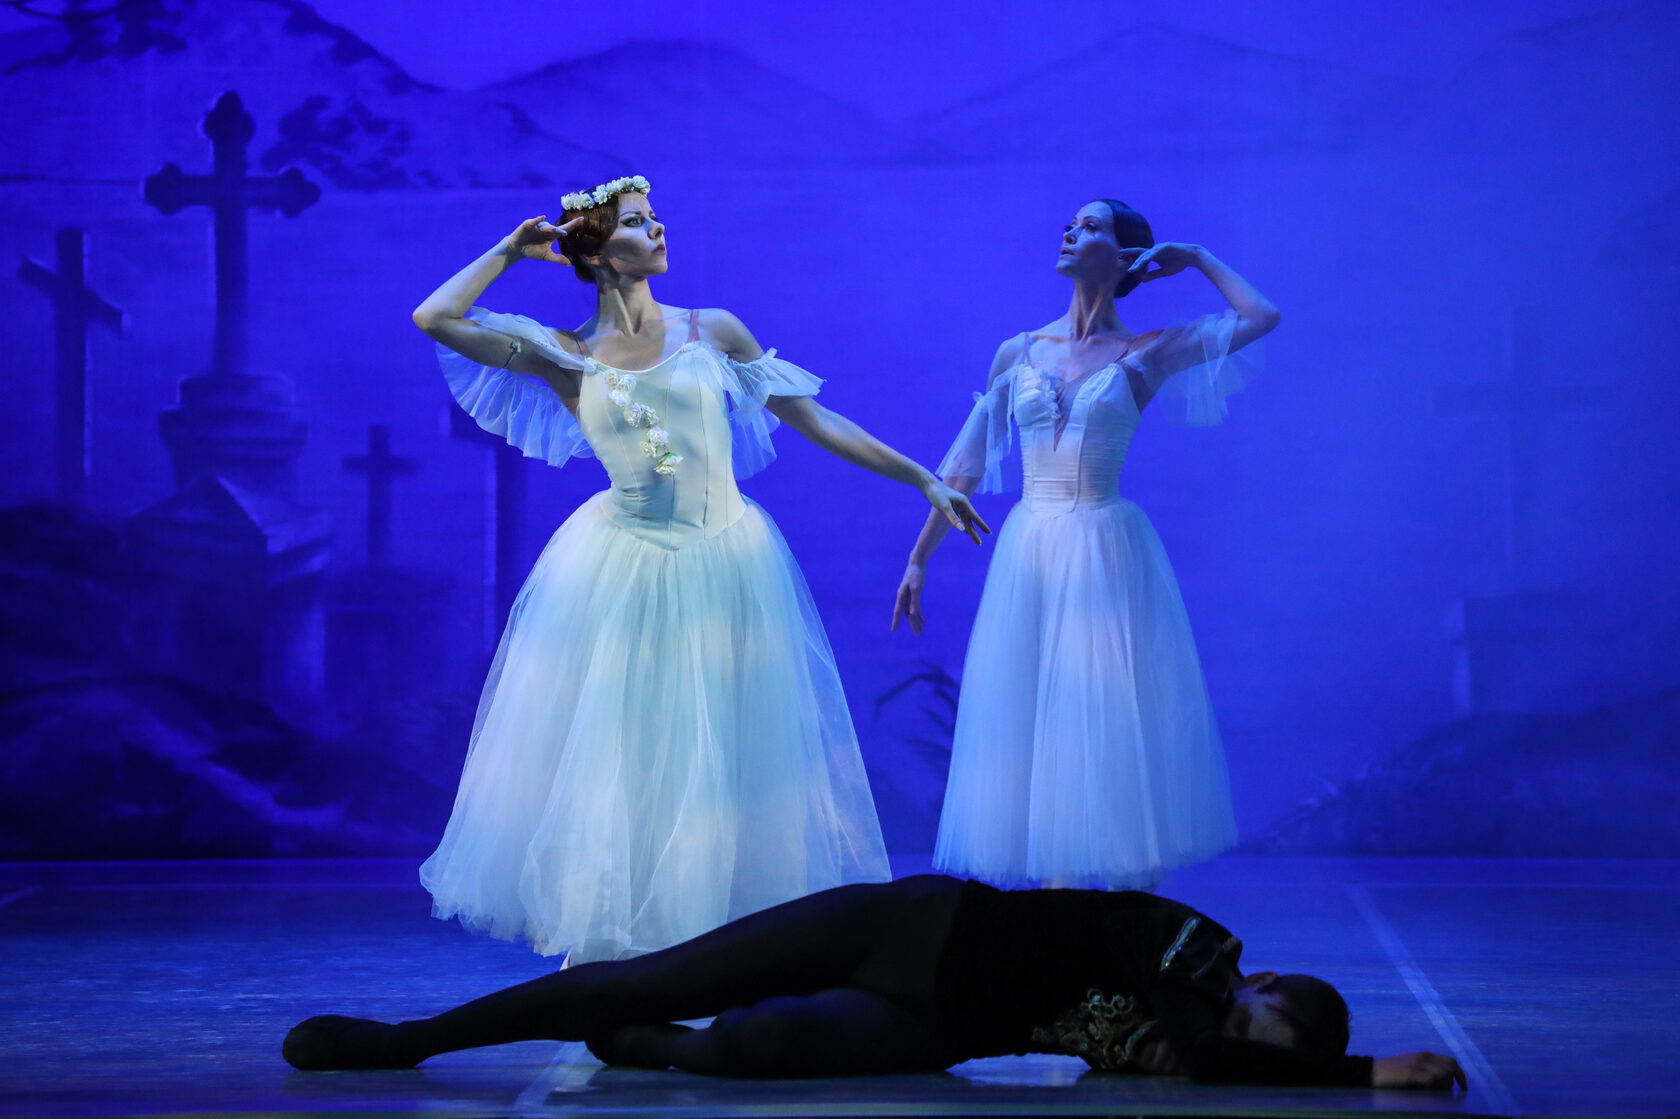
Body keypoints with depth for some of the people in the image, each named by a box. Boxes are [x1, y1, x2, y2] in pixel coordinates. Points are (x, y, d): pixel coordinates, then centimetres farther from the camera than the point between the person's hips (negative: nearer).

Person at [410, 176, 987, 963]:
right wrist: (511, 250, 6)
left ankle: (717, 939, 11)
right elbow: (434, 318, -5)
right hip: (619, 574, -1)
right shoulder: (566, 357, 2)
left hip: (724, 566, 1)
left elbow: (815, 422, 8)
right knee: (609, 756, 2)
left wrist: (923, 481, 6)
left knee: (723, 761, 3)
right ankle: (600, 936, 12)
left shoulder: (712, 332, 5)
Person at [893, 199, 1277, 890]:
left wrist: (1198, 258, 9)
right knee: (1028, 721, 2)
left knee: (1106, 720, -4)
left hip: (1107, 553, -3)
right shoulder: (1019, 354, 10)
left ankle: (1127, 895, 2)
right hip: (1028, 550, 3)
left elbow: (1262, 316, -3)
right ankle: (1053, 889, 8)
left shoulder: (1143, 355, 1)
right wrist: (919, 558, 10)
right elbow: (964, 465, 13)